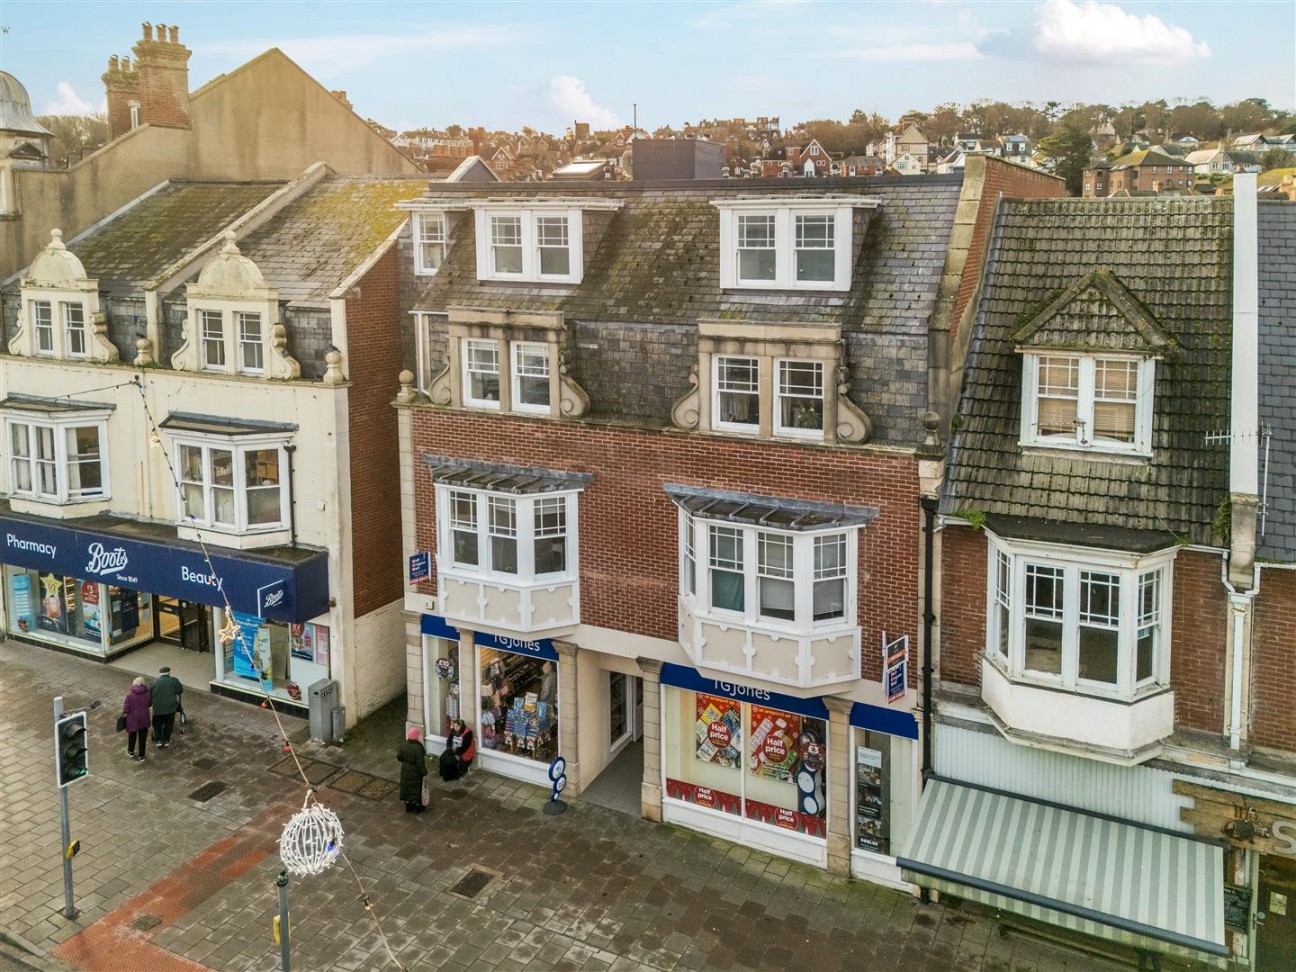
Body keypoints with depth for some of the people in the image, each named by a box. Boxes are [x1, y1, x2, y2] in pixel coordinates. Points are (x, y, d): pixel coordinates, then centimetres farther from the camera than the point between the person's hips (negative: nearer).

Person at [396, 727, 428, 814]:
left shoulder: (403, 745, -13)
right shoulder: (418, 748, -30)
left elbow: (399, 758, 0)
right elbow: (420, 763, -25)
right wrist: (425, 773, -11)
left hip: (405, 770, 5)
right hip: (415, 772, -5)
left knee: (407, 787, 22)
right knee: (416, 789, 15)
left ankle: (408, 807, 37)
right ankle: (417, 808, 31)